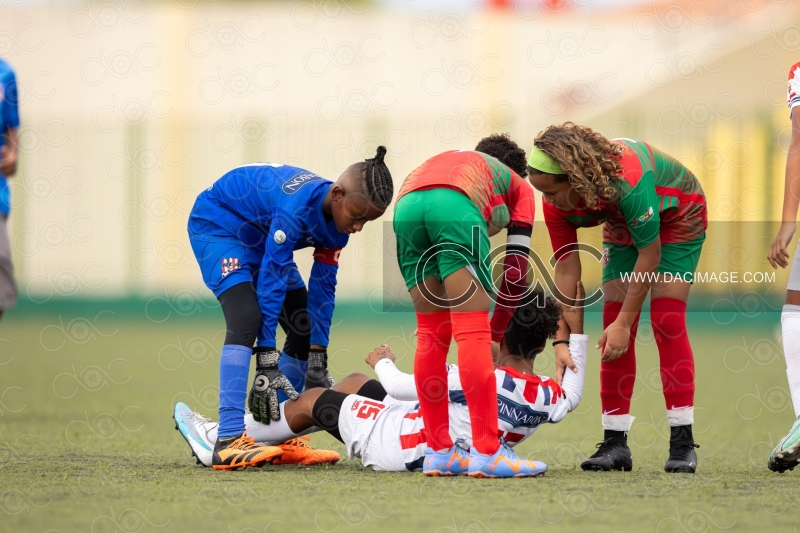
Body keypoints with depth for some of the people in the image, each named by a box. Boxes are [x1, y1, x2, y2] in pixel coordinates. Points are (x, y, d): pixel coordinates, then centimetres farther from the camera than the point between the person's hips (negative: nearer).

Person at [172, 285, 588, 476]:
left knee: (314, 400, 14)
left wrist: (383, 363, -2)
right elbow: (571, 397, 11)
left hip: (398, 446, -7)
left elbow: (401, 387, -24)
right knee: (352, 383, 25)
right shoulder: (546, 397, -16)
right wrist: (576, 332, 13)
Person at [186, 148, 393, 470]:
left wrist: (318, 361, -1)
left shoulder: (337, 218, -11)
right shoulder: (297, 209, -36)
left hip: (260, 238, 9)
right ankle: (229, 441, -36)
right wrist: (267, 363, -33)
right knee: (247, 318, -29)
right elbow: (271, 283, -35)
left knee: (305, 330, 4)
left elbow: (323, 288, -3)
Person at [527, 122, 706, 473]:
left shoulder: (627, 181, -43)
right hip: (623, 227, 6)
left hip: (677, 217, -6)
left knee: (667, 321, -17)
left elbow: (649, 254, -32)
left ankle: (683, 442, -17)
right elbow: (566, 269, -18)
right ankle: (615, 442, -3)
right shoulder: (557, 203, -24)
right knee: (612, 326, -6)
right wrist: (562, 341, -21)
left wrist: (624, 322, -27)